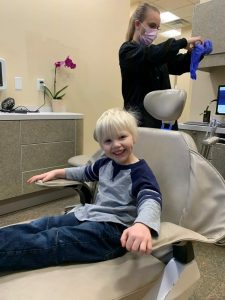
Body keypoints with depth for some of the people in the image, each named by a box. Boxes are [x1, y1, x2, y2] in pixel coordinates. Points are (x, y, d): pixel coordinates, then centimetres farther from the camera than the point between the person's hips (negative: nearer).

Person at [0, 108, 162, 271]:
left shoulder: (140, 172, -12)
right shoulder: (106, 163, 11)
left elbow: (151, 200, -30)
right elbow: (86, 172, 31)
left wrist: (142, 225, -52)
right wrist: (56, 172, 27)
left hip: (112, 229, -8)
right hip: (87, 215, 8)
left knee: (52, 241, -27)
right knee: (36, 227, -9)